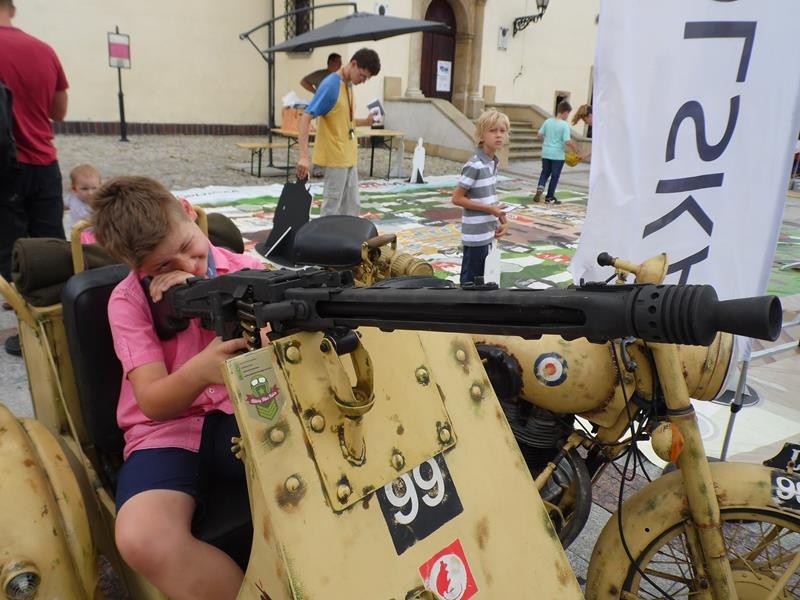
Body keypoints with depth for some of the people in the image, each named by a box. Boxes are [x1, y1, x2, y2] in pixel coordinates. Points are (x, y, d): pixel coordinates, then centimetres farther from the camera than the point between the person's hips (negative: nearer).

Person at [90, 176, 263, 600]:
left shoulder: (244, 270, 1)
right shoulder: (128, 300, -3)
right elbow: (154, 404, -11)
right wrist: (199, 371, -35)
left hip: (242, 415, 1)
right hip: (168, 430, 0)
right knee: (143, 540, -31)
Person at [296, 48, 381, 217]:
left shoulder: (348, 85, 10)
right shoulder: (330, 86, -16)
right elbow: (306, 118, -23)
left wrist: (365, 122, 9)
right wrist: (304, 156, -32)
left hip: (349, 156, 9)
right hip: (334, 157, -9)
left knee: (352, 206, 13)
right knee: (332, 207, -1)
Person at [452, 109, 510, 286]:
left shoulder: (494, 163, 7)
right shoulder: (475, 166, -18)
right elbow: (457, 198, -18)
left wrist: (502, 221, 6)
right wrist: (490, 209, -18)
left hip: (488, 233, 8)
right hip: (475, 236, -8)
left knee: (481, 279, 17)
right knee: (470, 281, 1)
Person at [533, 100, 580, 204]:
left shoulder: (548, 121, 0)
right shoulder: (565, 125, -14)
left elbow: (539, 135, 4)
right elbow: (567, 142, -19)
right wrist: (576, 150, -4)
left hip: (546, 153, 4)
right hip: (558, 155, -4)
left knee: (545, 172, 20)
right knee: (555, 176, 9)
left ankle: (540, 187, -4)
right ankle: (549, 197, 15)